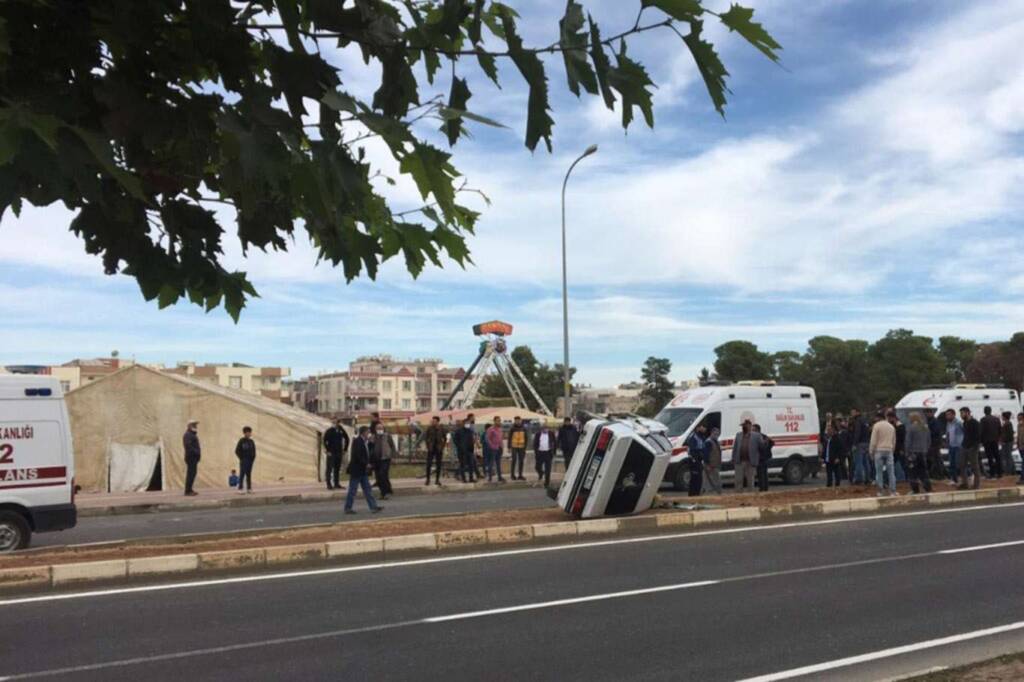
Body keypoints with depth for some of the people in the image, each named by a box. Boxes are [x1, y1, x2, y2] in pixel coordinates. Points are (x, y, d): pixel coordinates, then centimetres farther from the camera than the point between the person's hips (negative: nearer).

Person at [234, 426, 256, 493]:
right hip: (243, 460, -5)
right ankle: (240, 488, -7)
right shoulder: (241, 441, -5)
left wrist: (253, 458, 3)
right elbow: (237, 451, -5)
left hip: (250, 460, 5)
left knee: (249, 474, 7)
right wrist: (241, 459, -9)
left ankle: (249, 488, 9)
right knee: (242, 474, -8)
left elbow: (254, 451, 16)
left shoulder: (251, 441, 11)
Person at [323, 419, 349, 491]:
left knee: (337, 469, 10)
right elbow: (325, 441, -10)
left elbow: (346, 439, 16)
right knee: (330, 469, -3)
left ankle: (337, 484, 17)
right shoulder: (329, 431, -7)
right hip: (331, 453, -5)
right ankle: (329, 485, 0)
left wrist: (345, 449, 11)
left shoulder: (341, 430, 6)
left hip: (339, 453, 5)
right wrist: (328, 451, -12)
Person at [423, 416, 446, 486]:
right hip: (431, 449, -1)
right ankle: (428, 479, 4)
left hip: (439, 449, 1)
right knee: (428, 464, -4)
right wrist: (428, 445, -1)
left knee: (438, 464, 3)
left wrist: (442, 446, 2)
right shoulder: (429, 428, -3)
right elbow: (425, 437, 5)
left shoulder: (441, 429, -1)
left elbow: (445, 438, 9)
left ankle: (437, 480, 11)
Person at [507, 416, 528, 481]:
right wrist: (509, 447, -6)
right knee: (514, 460, -5)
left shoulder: (523, 428, 5)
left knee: (521, 461, 4)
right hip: (514, 447, -4)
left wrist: (525, 447, 8)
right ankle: (512, 475, 5)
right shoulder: (512, 428, -5)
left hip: (521, 447, 4)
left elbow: (525, 438, 11)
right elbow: (509, 438, -2)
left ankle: (520, 475, 11)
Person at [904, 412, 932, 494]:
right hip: (923, 453, 6)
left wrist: (907, 452, -6)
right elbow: (929, 441, 15)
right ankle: (928, 489, 10)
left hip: (913, 453, -6)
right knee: (924, 471, 13)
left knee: (913, 472, 0)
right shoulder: (926, 428, 10)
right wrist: (926, 449, 20)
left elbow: (908, 441, -13)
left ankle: (915, 490, -1)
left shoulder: (911, 427, -12)